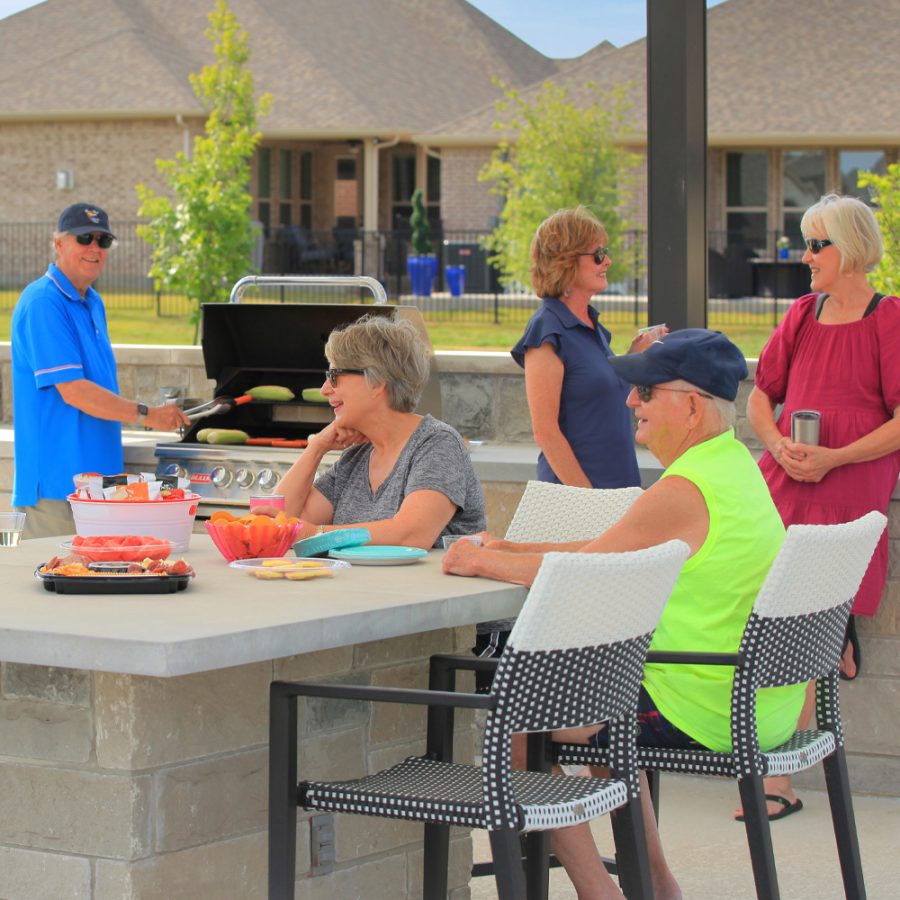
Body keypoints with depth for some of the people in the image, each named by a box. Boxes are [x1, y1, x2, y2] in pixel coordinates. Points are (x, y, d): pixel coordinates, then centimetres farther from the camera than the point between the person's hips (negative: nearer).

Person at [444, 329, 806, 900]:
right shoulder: (733, 463, 9)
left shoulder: (685, 493, -22)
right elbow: (612, 551, 14)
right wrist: (515, 551, 11)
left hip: (704, 712, -10)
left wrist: (483, 562, -4)